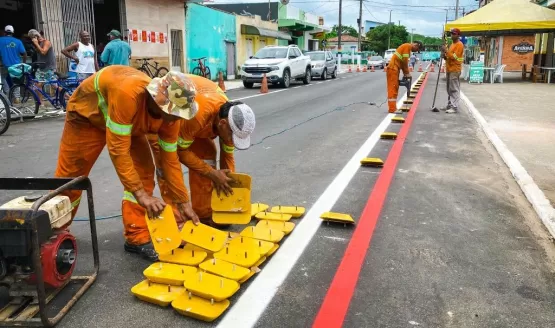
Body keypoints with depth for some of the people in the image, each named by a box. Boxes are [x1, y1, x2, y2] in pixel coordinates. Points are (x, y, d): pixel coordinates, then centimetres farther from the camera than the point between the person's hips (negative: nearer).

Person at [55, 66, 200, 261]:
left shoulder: (169, 113, -24)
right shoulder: (127, 94, -45)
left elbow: (170, 159, -15)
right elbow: (118, 149, -43)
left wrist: (183, 202, -14)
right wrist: (140, 194, -43)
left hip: (129, 122, 5)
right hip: (87, 113, -5)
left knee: (143, 173, -9)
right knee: (70, 176, 5)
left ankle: (137, 238, 1)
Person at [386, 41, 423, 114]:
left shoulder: (408, 48, 21)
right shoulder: (407, 46, -9)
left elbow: (403, 61, 19)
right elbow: (404, 61, -15)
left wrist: (406, 73, 10)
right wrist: (407, 73, -7)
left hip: (395, 69, 10)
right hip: (393, 68, -10)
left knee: (394, 88, 9)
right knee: (393, 88, -11)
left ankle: (393, 107, 12)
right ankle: (392, 109, -12)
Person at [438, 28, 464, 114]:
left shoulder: (459, 45, -10)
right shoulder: (452, 44, 19)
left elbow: (454, 57, -19)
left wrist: (446, 51, -19)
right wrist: (444, 56, 2)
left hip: (455, 70, -10)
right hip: (449, 69, 10)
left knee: (454, 89, -9)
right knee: (449, 89, 12)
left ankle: (454, 107, -10)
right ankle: (450, 105, 19)